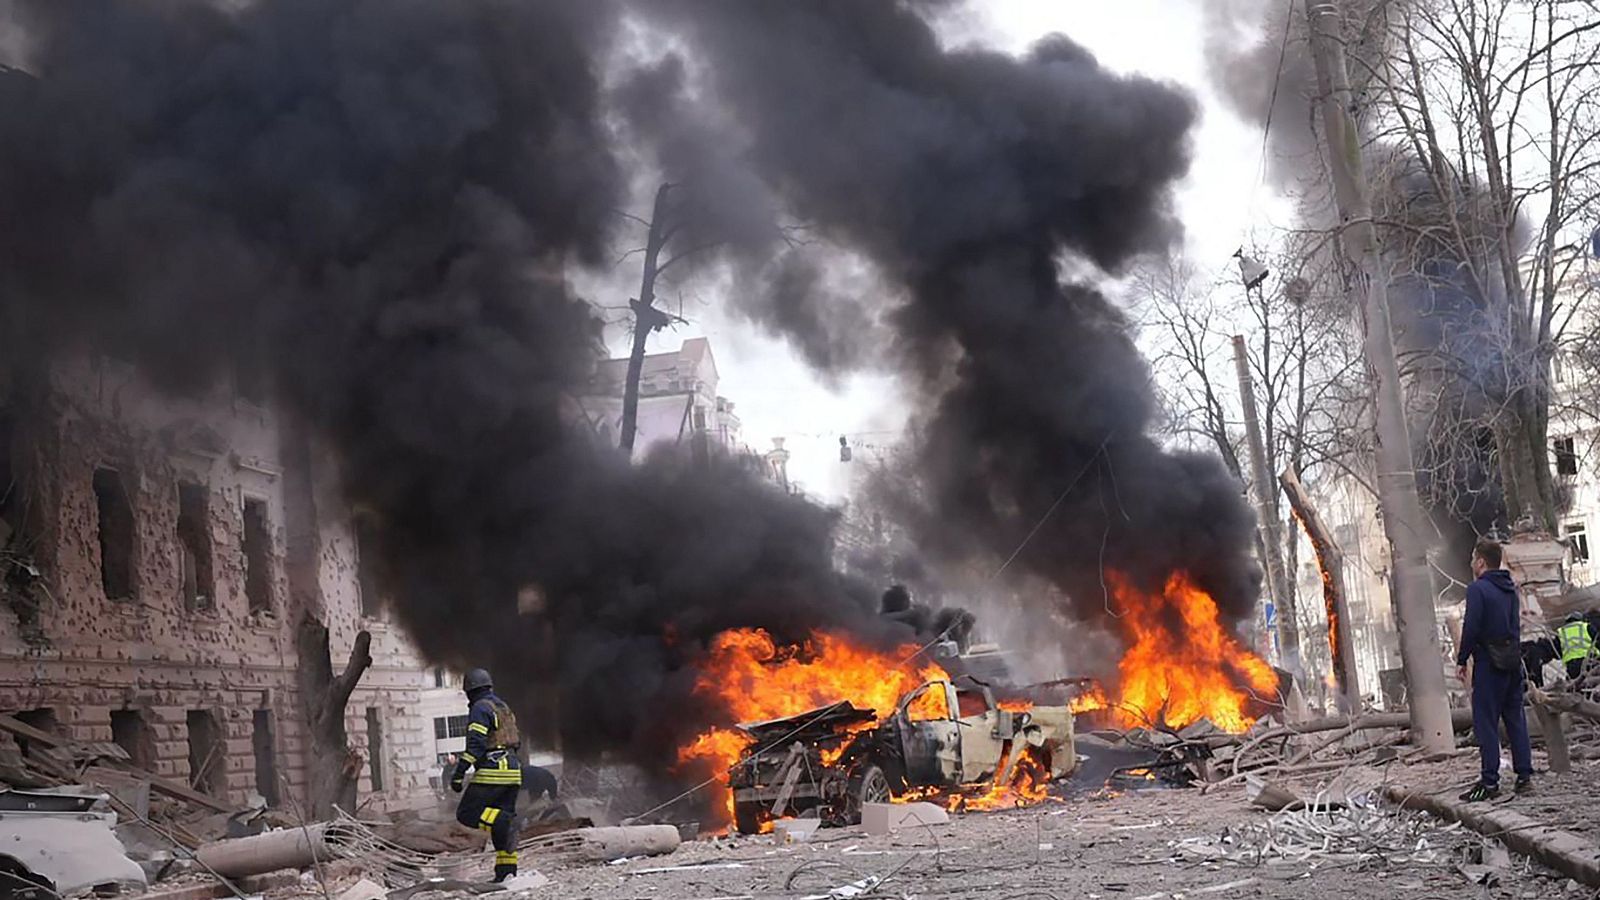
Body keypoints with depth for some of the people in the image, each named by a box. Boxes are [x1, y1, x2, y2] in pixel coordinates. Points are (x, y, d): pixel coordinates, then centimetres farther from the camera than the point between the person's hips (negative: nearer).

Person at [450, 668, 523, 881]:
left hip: (491, 772, -8)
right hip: (513, 773, 8)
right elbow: (515, 741, 23)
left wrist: (459, 773, -17)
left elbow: (475, 744, -17)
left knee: (466, 814, -3)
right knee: (503, 819, 9)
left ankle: (504, 822, -24)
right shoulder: (503, 708, 20)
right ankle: (507, 872, 5)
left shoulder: (480, 708, -7)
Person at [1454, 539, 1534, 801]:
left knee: (1486, 723, -4)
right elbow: (1515, 624, 15)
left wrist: (1462, 660, -7)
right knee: (1515, 719, 11)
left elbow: (1471, 628, -16)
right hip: (1513, 661, 7)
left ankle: (1490, 781, -6)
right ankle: (1525, 776, 11)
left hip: (1489, 663, -7)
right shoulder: (1510, 589, 12)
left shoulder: (1478, 589, -12)